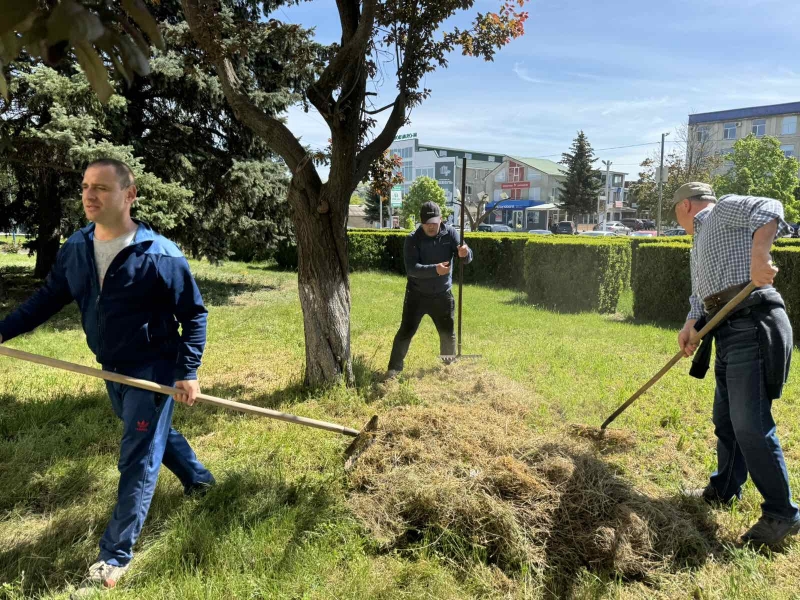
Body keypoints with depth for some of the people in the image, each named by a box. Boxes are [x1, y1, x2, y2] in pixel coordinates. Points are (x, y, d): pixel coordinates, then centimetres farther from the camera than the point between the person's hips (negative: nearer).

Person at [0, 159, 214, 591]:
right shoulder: (76, 248, -3)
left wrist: (188, 372, -20)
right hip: (113, 370, 7)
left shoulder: (160, 255, -22)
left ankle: (115, 556, 13)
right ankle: (197, 477, 52)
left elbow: (194, 315, -15)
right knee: (153, 435, 26)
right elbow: (48, 298, 6)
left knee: (137, 461, 0)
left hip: (153, 370, -7)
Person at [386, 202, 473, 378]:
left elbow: (467, 258, -13)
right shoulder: (413, 239, -14)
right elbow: (411, 269, -24)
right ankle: (394, 367, 12)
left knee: (448, 333, 12)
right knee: (406, 332, -1)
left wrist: (465, 253, -39)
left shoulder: (450, 233, -7)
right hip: (417, 295, -2)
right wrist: (435, 269, -39)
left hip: (442, 295, 3)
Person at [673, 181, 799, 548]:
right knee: (725, 418, 18)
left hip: (753, 325, -10)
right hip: (729, 330, 10)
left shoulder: (725, 209, 1)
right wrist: (691, 325, 3)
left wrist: (758, 256, -35)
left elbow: (770, 210, -20)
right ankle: (724, 490, 34)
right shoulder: (699, 242, 28)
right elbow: (701, 294, 21)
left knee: (750, 424, -11)